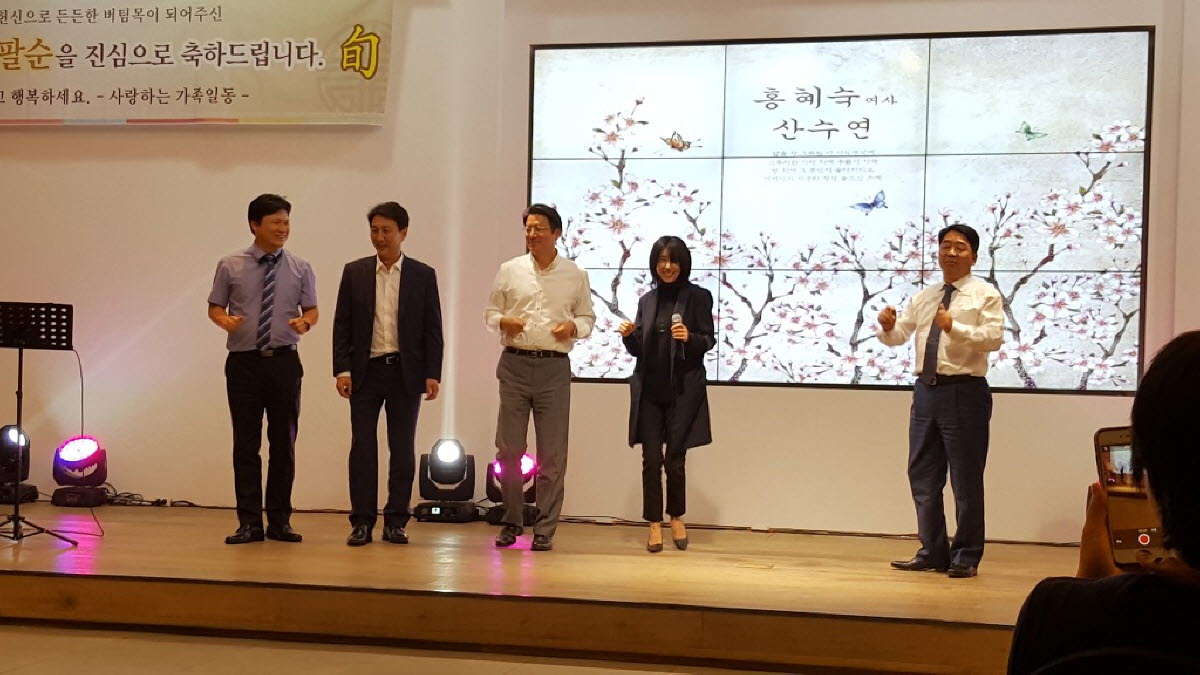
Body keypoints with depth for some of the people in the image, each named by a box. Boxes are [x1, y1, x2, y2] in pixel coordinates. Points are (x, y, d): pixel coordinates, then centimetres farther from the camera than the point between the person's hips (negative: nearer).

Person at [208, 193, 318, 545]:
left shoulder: (300, 268, 4)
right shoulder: (231, 266, 2)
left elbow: (312, 309, 9)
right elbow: (214, 307, 8)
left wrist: (305, 322, -14)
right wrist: (224, 319, -15)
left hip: (284, 361, 1)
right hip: (244, 362, -1)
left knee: (283, 443, 5)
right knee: (246, 444, 1)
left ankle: (280, 521, 14)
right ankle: (249, 522, 7)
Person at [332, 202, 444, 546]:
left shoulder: (423, 275, 4)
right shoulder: (354, 272, 6)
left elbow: (432, 328, 3)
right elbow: (342, 324, 5)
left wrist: (432, 374, -5)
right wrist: (342, 369, -4)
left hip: (406, 372, 0)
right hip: (365, 371, 1)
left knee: (403, 449, 3)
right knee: (362, 447, 0)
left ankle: (396, 521, 10)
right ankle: (362, 522, 5)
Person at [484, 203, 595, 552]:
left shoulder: (575, 275, 5)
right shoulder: (509, 270, 6)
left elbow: (588, 317, 13)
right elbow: (490, 312, 12)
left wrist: (573, 327, -8)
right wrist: (503, 322, -9)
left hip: (554, 368, -1)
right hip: (515, 365, 1)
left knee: (552, 454, 1)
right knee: (508, 449, 4)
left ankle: (545, 530, 8)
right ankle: (511, 522, 17)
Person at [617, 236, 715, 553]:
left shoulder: (698, 297, 0)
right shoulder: (647, 300, 12)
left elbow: (709, 340, -2)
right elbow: (639, 349, 13)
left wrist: (690, 337, -21)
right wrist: (628, 336, -8)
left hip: (682, 390, -3)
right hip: (649, 390, 3)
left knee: (675, 459, 4)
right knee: (651, 459, 2)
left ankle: (676, 518, 25)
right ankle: (654, 526, 11)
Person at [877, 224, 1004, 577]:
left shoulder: (985, 295, -1)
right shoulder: (924, 297, 17)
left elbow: (994, 338, -14)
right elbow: (899, 335, 15)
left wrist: (955, 328, -28)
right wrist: (887, 326, -8)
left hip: (964, 392, -6)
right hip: (926, 390, 6)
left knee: (966, 479, 0)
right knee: (922, 476, 10)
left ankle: (966, 557, 10)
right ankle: (932, 552, 21)